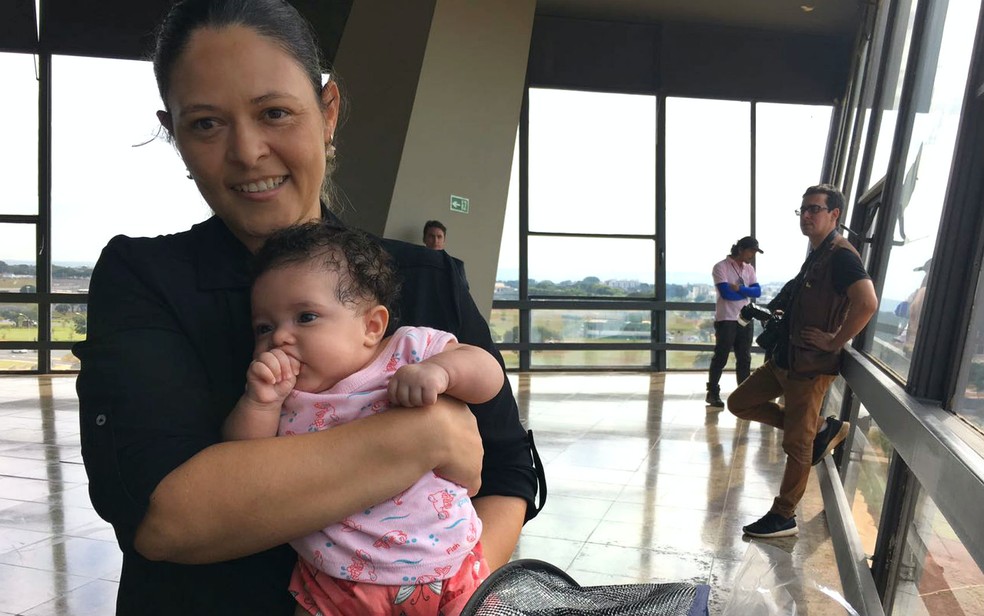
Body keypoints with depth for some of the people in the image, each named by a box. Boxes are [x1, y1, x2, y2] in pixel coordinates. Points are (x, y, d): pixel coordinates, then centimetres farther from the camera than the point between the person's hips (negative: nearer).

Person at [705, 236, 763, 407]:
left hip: (746, 319, 6)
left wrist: (739, 288, -16)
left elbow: (758, 291, 1)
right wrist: (747, 292, -4)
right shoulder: (721, 267, -7)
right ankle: (712, 393, 8)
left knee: (744, 358, 7)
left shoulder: (749, 269, 13)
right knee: (720, 357, -1)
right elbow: (726, 293, -17)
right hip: (726, 319, -6)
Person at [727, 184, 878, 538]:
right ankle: (821, 429, 19)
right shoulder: (815, 255, 14)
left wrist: (834, 342, -23)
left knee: (797, 444, 0)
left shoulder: (840, 255, -16)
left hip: (811, 366, -10)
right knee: (739, 403, 14)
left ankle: (784, 518, 14)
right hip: (784, 359, 10)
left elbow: (867, 303, -30)